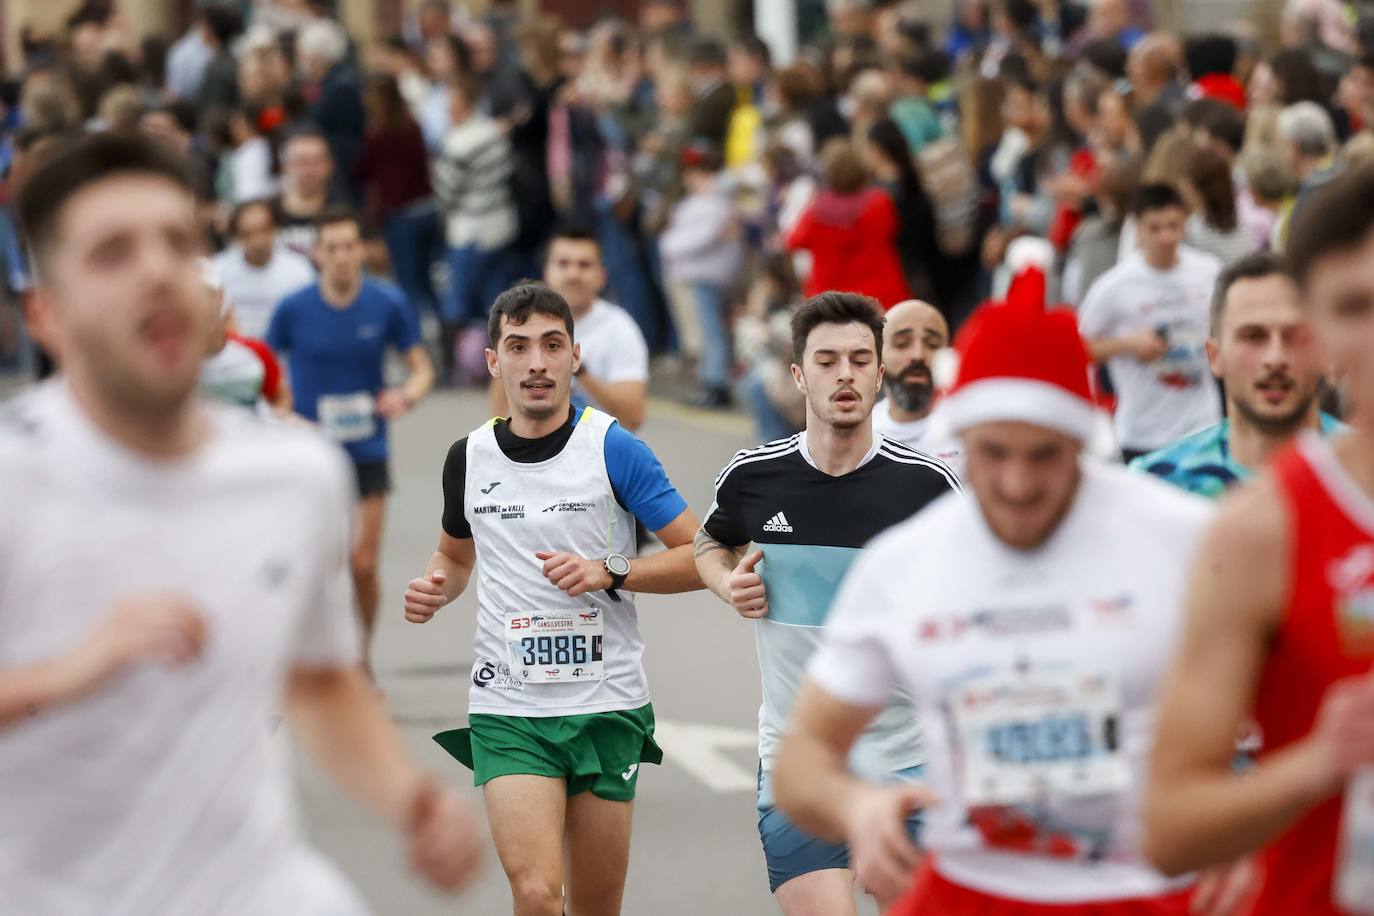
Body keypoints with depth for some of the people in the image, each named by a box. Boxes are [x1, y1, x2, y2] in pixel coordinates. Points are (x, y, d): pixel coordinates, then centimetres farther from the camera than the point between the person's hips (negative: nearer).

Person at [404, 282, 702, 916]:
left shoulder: (613, 448, -5)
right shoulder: (468, 457, 6)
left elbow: (699, 556, -4)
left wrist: (609, 572, -17)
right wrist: (435, 588, 3)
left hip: (605, 706, -1)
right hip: (507, 707, 1)